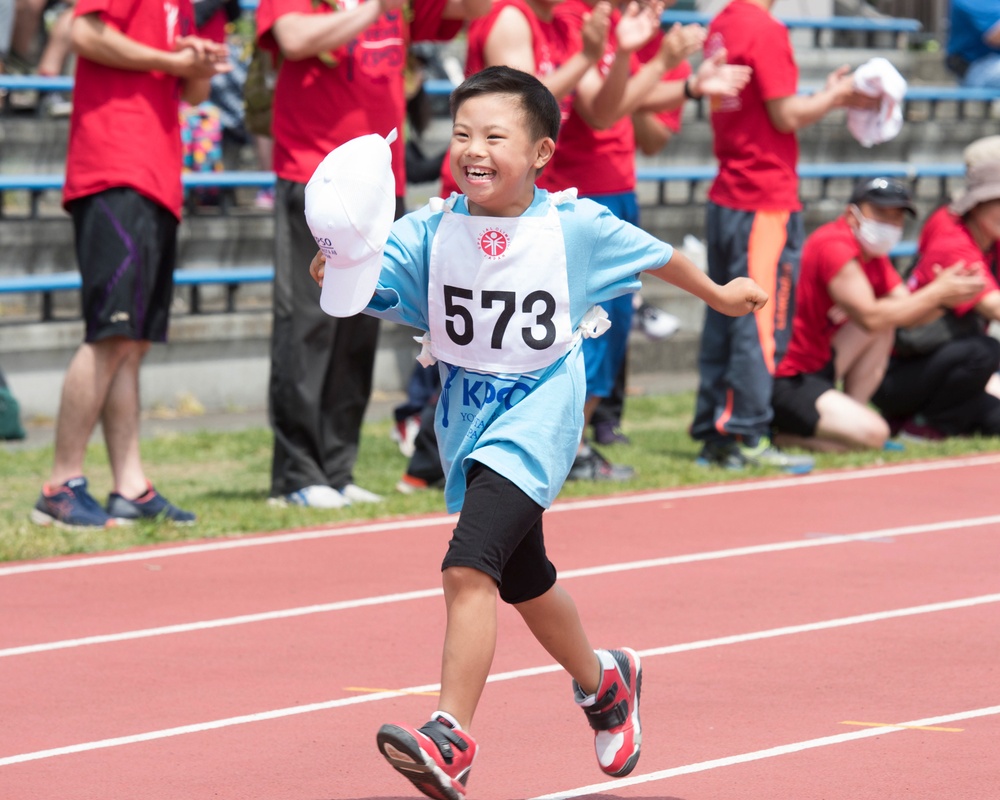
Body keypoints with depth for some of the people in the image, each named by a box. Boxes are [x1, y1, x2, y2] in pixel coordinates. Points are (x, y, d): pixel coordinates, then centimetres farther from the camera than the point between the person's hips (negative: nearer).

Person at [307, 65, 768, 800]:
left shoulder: (576, 226, -10)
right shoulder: (432, 231, -6)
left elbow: (652, 255, 9)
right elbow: (366, 281, -18)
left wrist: (717, 294, 24)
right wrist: (334, 265, -41)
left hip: (537, 417, -5)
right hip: (467, 422, 5)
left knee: (470, 567, -24)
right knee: (524, 582, 23)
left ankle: (451, 739, -26)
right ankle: (602, 683, 50)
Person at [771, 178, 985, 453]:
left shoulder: (874, 255, 13)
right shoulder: (834, 246, -18)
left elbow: (909, 313, 6)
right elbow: (870, 318, -24)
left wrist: (942, 296, -15)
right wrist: (937, 293, -19)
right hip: (786, 385, -10)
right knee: (872, 433, -25)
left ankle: (850, 416, 1)